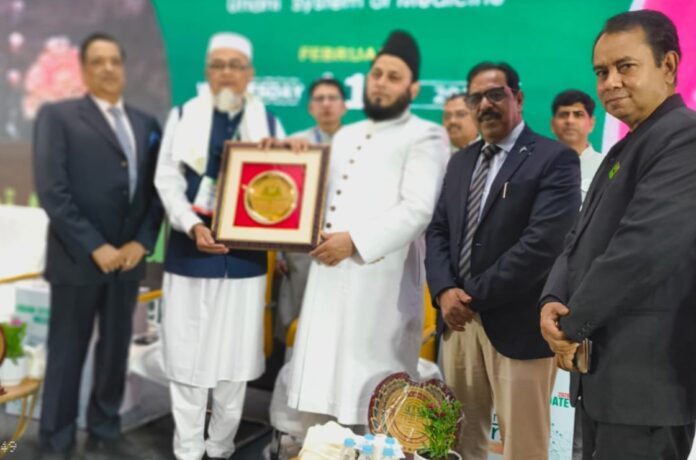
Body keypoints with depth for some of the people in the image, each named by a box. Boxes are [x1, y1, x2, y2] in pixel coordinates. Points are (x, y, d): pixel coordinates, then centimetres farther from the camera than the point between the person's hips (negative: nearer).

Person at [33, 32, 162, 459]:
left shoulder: (147, 124, 11)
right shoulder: (58, 116, -3)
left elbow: (157, 190, 7)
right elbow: (52, 191, -12)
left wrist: (142, 242, -7)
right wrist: (95, 247, -16)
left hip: (128, 257, 4)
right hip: (78, 258, -4)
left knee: (116, 351, 14)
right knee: (67, 354, 6)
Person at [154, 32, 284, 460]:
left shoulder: (269, 122, 8)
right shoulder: (183, 117, 5)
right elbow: (167, 180, -2)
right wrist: (193, 225, -19)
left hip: (245, 255, 1)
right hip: (192, 253, -1)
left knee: (234, 355, 8)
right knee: (189, 354, 5)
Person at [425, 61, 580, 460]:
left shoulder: (555, 159, -7)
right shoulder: (461, 161, 15)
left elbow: (543, 243, -18)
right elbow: (438, 231, 11)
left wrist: (475, 295, -15)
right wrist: (444, 291, -7)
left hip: (517, 323, -6)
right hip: (460, 319, 6)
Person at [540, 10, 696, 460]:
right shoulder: (625, 149, 17)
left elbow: (645, 247, -25)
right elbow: (581, 241, 14)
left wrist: (573, 325, -14)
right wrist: (553, 301, -6)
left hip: (645, 381, -9)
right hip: (605, 372, 9)